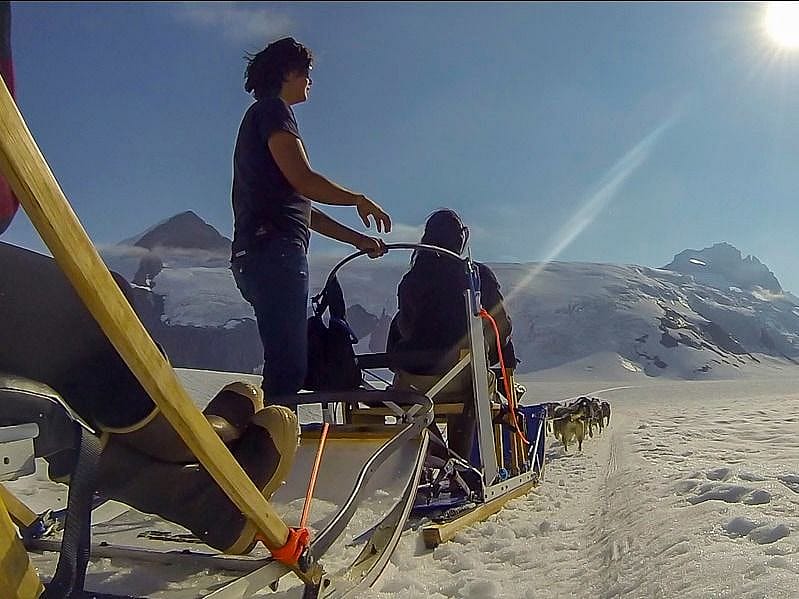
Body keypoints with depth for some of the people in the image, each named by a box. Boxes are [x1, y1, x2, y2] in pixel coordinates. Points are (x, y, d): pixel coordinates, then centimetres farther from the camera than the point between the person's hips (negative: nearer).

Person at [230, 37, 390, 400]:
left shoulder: (264, 115, 31)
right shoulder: (272, 109, 3)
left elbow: (298, 206, 28)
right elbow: (302, 180, -13)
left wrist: (357, 239, 26)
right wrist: (360, 200, 3)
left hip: (255, 254, 10)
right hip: (274, 250, -10)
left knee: (286, 365, 9)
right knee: (288, 366, -16)